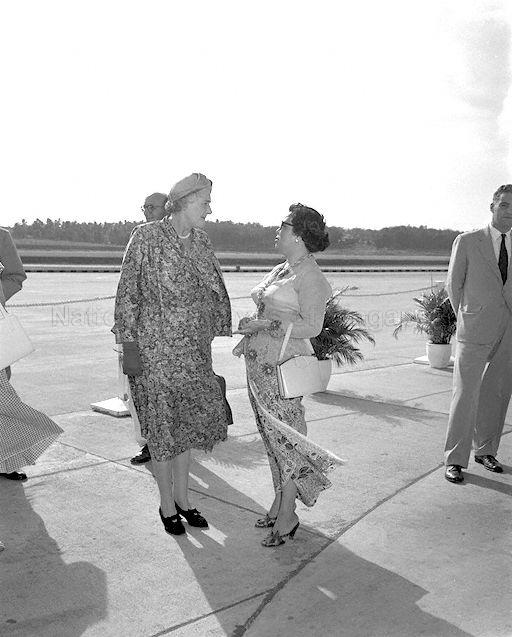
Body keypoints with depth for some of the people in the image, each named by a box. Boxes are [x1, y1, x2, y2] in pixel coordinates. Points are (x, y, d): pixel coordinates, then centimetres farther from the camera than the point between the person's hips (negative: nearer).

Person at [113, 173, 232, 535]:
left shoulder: (201, 241, 7)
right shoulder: (147, 237, -9)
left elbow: (214, 294, 13)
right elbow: (128, 293, -9)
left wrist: (210, 342, 10)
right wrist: (129, 346, -13)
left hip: (194, 349, 6)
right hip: (155, 346, -5)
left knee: (189, 420, 12)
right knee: (162, 424, 5)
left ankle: (182, 497, 29)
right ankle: (167, 505, 22)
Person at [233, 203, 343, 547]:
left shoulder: (309, 275, -11)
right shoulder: (281, 270, 15)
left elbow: (312, 326, -17)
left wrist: (265, 324, -19)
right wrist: (248, 337, 12)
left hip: (283, 364, -9)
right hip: (261, 362, 9)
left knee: (284, 435, -2)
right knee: (271, 434, 13)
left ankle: (287, 516, 9)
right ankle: (280, 503, 25)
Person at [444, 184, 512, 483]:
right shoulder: (467, 242, 1)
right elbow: (454, 285, 7)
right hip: (476, 332, -4)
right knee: (466, 393, -3)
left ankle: (486, 450, 26)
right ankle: (456, 459, 5)